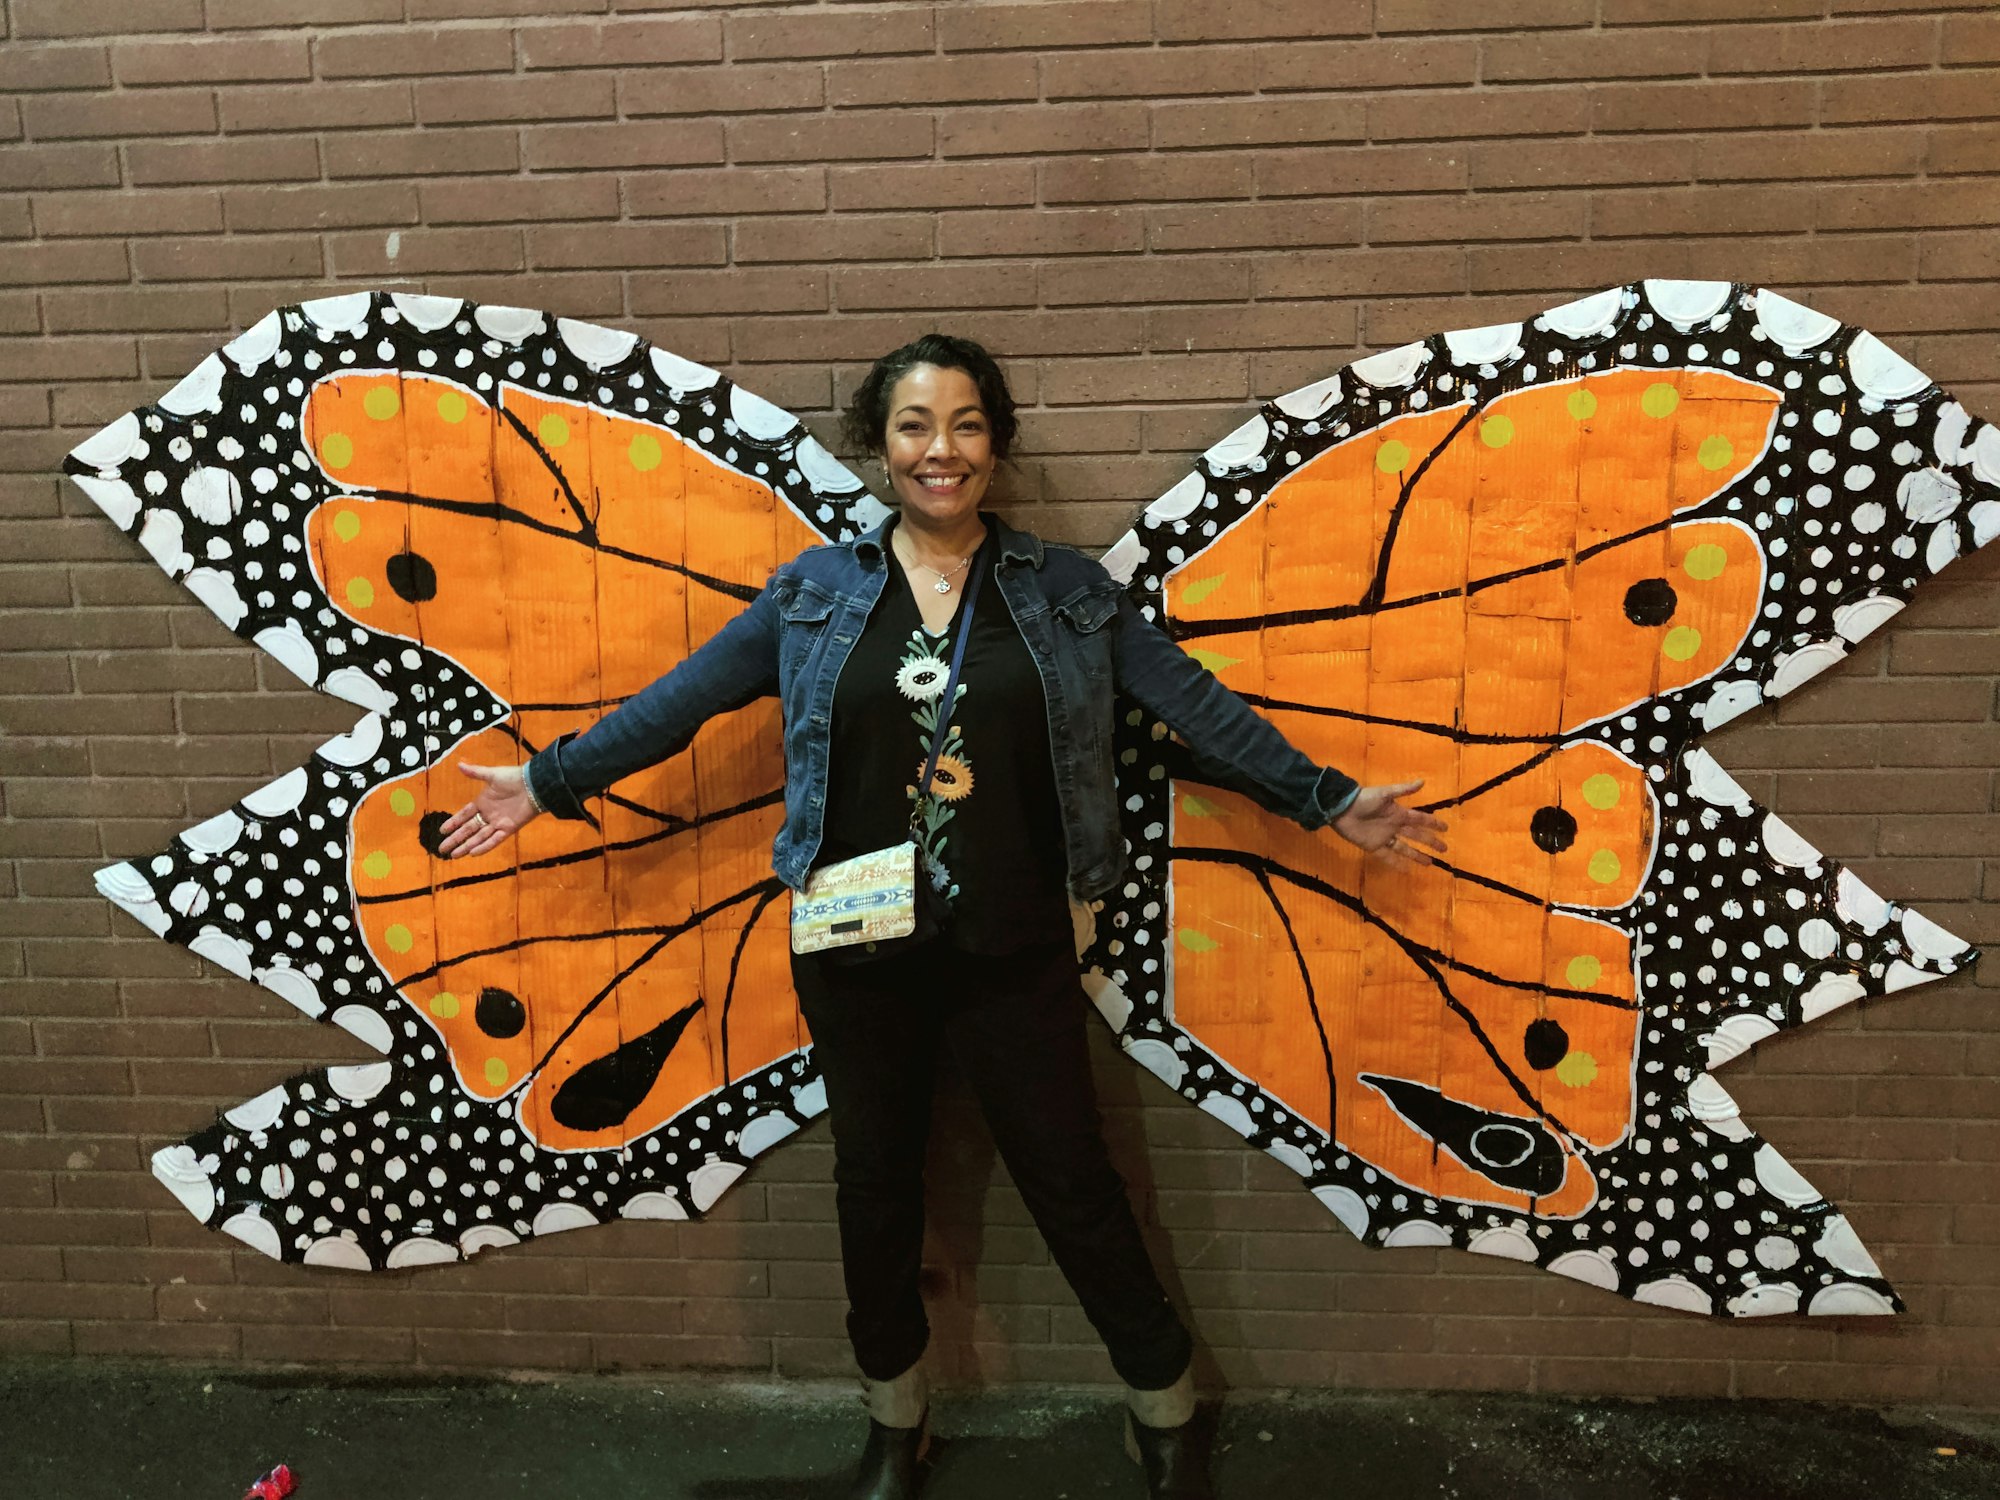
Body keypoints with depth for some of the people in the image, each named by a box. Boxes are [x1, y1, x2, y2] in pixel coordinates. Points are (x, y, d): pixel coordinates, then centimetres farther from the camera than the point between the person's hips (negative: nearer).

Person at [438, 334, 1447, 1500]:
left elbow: (1195, 704, 0)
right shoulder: (816, 592, 2)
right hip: (858, 953, 2)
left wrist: (1328, 798, -3)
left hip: (1013, 954, -1)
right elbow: (680, 700, 6)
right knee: (877, 1182, 17)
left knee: (1071, 1178, 10)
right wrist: (549, 781, 6)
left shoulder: (1065, 590, 0)